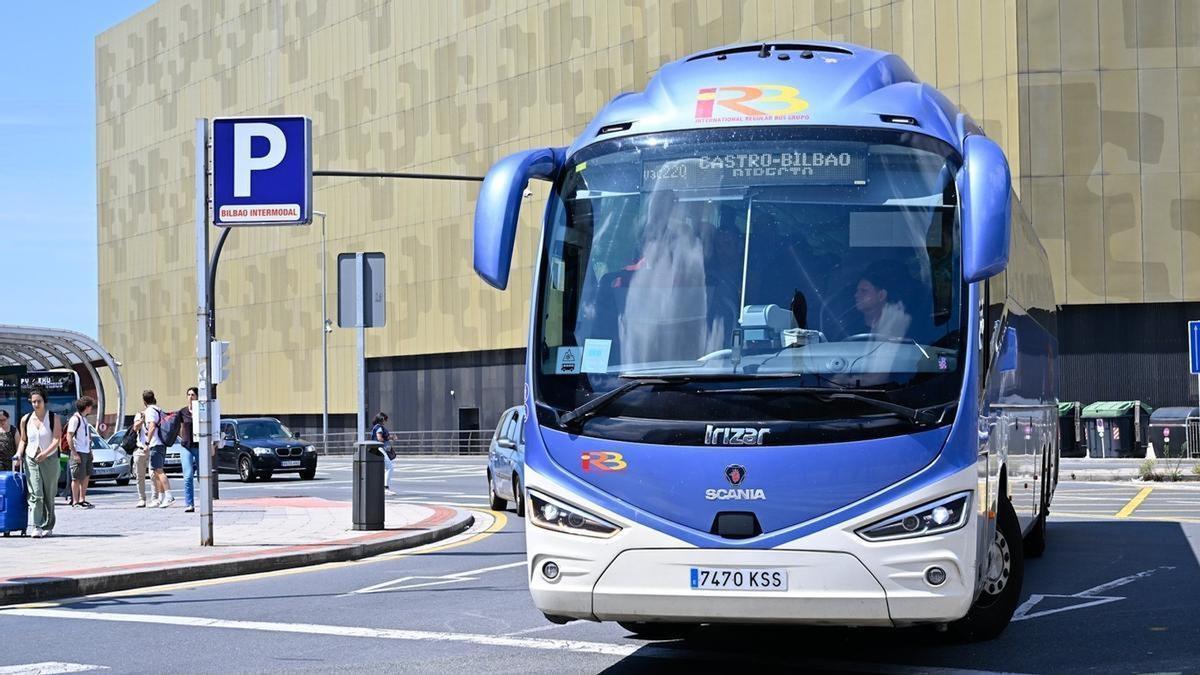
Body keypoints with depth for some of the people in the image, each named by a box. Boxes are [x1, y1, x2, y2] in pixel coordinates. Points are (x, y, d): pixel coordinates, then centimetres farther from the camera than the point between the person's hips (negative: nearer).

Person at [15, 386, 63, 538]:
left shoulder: (54, 418, -2)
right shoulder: (26, 420, 7)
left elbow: (57, 440, -10)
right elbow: (23, 440, 17)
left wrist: (45, 453, -25)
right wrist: (19, 454, -1)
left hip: (50, 460, -1)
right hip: (31, 460, 1)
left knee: (49, 495, 4)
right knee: (35, 494, -11)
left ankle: (48, 526, 14)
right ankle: (36, 527, -16)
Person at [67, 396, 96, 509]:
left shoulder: (84, 418, 15)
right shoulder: (75, 419, -13)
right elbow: (69, 436, -17)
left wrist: (90, 450, 18)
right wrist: (74, 453, -20)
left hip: (86, 452, 9)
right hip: (78, 452, -9)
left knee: (86, 476, 12)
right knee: (77, 478, -4)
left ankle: (82, 499, 19)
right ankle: (75, 501, 1)